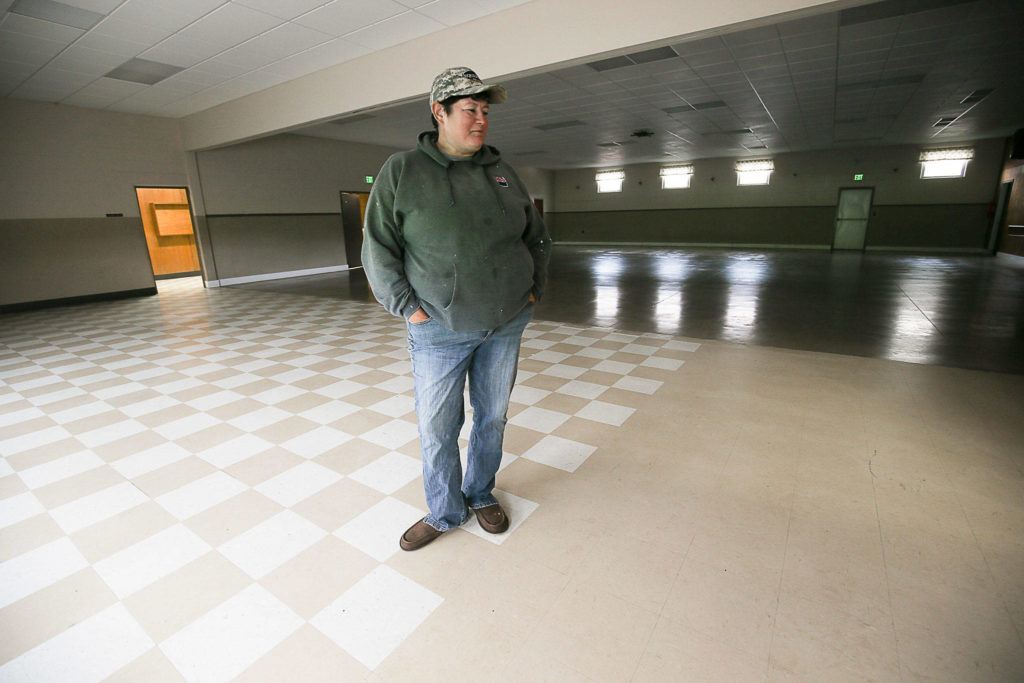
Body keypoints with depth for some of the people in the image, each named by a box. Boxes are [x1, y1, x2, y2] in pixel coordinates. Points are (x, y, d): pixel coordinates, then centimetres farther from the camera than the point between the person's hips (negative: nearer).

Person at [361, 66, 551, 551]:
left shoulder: (502, 171, 9)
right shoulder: (401, 171, -2)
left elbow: (537, 237, 18)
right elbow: (378, 250, -3)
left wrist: (535, 290, 10)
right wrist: (408, 308, -9)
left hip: (507, 324, 4)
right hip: (439, 330, -3)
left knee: (493, 417, 15)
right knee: (437, 429, 6)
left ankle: (481, 494, 39)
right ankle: (444, 512, 32)